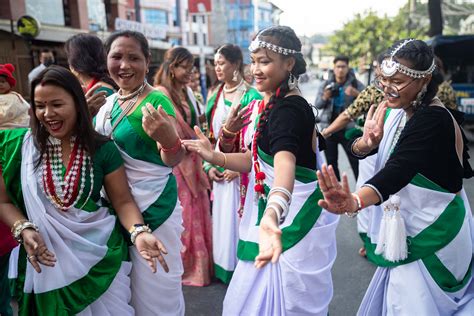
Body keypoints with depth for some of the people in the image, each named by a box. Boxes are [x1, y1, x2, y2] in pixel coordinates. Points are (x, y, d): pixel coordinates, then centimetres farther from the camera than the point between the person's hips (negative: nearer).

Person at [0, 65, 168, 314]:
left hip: (100, 257, 0)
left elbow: (123, 201, -7)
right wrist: (24, 230, -18)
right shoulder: (20, 146, -5)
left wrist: (138, 232, -26)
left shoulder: (102, 149, -8)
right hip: (46, 259, 1)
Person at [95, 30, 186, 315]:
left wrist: (169, 140, -39)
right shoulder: (109, 101, 5)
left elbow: (171, 161, -18)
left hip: (153, 206, -7)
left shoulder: (157, 102, -16)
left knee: (154, 291, 9)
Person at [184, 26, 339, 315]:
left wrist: (272, 213, -61)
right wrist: (214, 157, -5)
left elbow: (285, 162, -43)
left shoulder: (288, 109, -22)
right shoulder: (279, 104, 8)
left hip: (292, 218, -10)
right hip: (280, 213, 10)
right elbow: (257, 159, 10)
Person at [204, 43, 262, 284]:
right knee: (221, 217, 12)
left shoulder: (250, 96, -8)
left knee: (239, 217, 1)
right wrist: (209, 165, 3)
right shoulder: (215, 96, 10)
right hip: (220, 169, 6)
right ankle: (224, 267, 29)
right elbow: (211, 135, 12)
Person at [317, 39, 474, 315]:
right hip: (408, 227, 7)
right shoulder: (396, 109, -2)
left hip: (432, 234, -7)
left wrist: (355, 202, -57)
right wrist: (367, 141, -25)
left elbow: (398, 170, -41)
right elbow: (357, 151, -2)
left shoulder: (433, 120, -25)